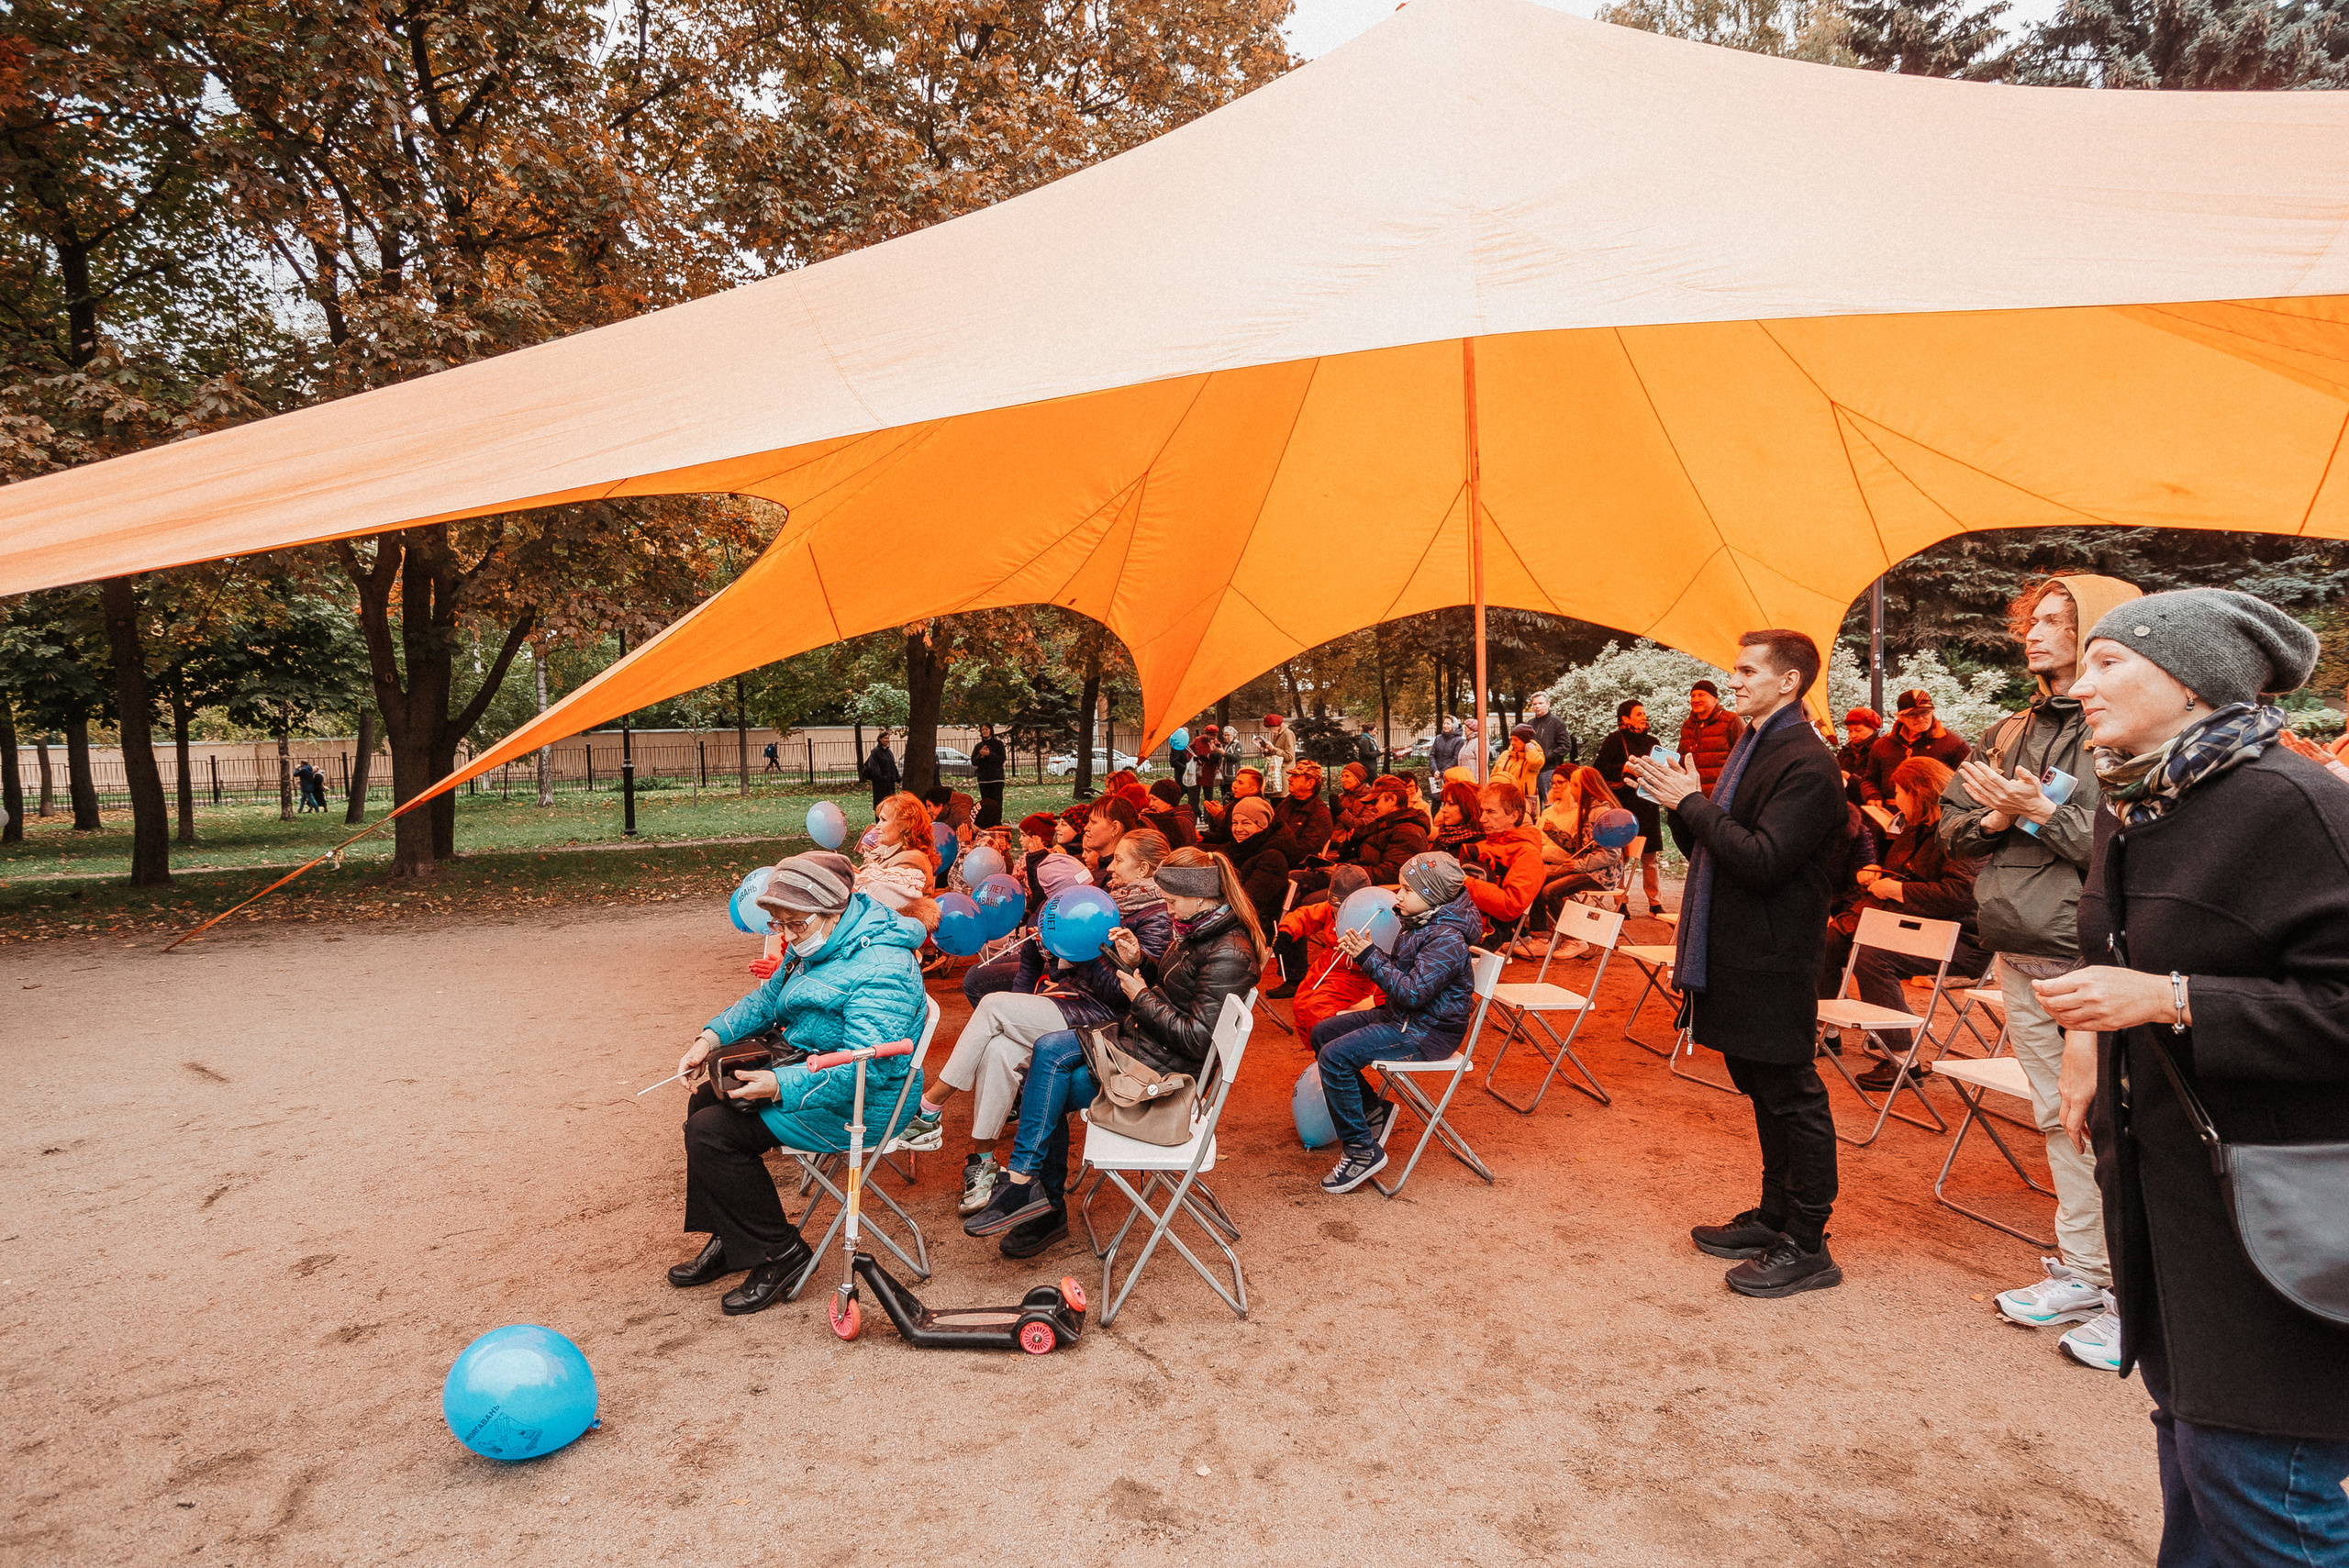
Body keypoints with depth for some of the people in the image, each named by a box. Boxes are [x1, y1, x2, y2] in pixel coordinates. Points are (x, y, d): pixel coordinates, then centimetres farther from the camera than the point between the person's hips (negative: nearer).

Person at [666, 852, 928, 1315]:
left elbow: (864, 1068, -32)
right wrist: (712, 1036, 2)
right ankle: (730, 1241, 23)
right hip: (812, 1069, 11)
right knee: (708, 1098, 16)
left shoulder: (880, 970, -27)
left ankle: (778, 1252, -2)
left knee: (710, 1132, -14)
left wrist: (780, 1087, -35)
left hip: (862, 1105, -11)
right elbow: (767, 999, 18)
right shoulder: (817, 944, 5)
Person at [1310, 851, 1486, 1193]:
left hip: (1428, 1033, -11)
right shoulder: (1421, 924, 7)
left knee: (1335, 1056, -22)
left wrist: (1370, 957, -25)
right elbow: (1400, 972, 17)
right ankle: (1372, 1109, 20)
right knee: (1322, 1033, 12)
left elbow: (1413, 992, -29)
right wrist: (1362, 952, 0)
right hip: (1401, 1017, 11)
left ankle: (1362, 1151, -12)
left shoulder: (1448, 940, -23)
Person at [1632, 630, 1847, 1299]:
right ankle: (1774, 1216, 33)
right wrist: (1678, 801, -1)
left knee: (1792, 1098, 1)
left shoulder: (1808, 765, -16)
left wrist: (1693, 803, -19)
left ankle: (1807, 1246, 13)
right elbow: (1709, 851, 16)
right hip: (1735, 957, 10)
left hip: (1772, 964, -10)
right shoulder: (1748, 749, 14)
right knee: (1763, 1092, 19)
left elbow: (1763, 860, -26)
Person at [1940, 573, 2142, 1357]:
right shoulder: (2012, 731, 13)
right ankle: (2081, 1272, 28)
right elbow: (1951, 822, 15)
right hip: (2022, 957, 7)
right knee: (2058, 1121, 15)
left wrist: (2044, 812, -18)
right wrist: (1995, 818, -4)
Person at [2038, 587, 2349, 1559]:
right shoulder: (2129, 804, 10)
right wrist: (2092, 1033, 12)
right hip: (2157, 1171, 8)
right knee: (2186, 1419, 21)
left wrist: (2166, 1001, -26)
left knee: (2254, 1487, -1)